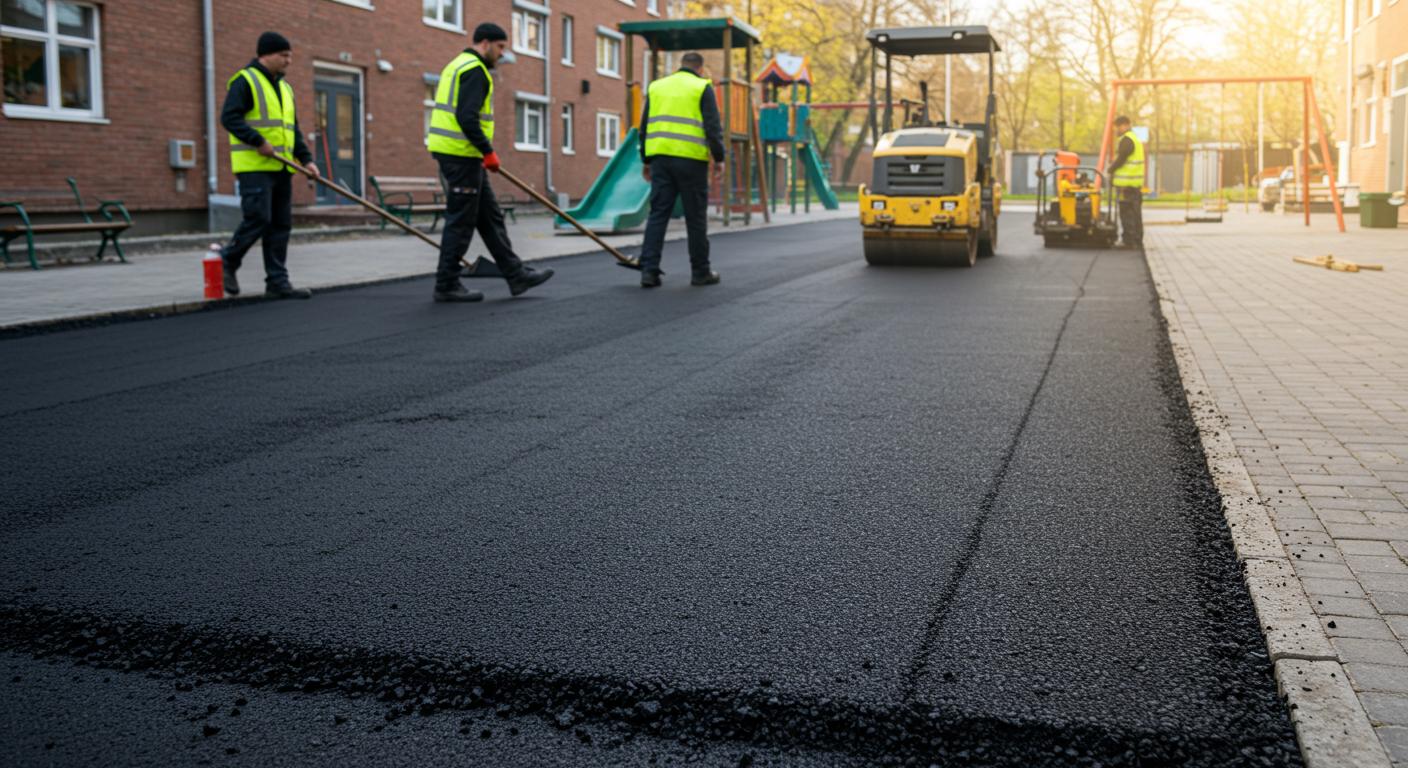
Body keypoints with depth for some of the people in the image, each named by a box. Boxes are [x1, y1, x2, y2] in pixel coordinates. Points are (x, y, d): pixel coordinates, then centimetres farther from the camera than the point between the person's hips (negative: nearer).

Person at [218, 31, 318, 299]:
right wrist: (259, 141, -21)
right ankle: (227, 262, 8)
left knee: (281, 224, 5)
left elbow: (294, 130, 23)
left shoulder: (285, 88, 21)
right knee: (258, 219, -13)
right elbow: (229, 117, -14)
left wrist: (306, 159, 11)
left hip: (281, 168, 8)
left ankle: (277, 281, 9)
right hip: (254, 166, -8)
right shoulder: (245, 81, -4)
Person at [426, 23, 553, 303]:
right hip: (461, 154, -11)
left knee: (490, 217, 12)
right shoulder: (475, 70, -13)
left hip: (450, 151, 11)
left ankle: (516, 275, 16)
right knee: (461, 222, -3)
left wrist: (483, 151, 20)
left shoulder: (458, 65, 20)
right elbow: (467, 117, -24)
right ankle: (447, 285, 4)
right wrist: (488, 151, -18)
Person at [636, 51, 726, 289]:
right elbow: (712, 127, -7)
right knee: (696, 217, 5)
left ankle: (649, 269, -5)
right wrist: (718, 157, 0)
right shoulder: (702, 88, 2)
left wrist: (646, 160, 20)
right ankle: (700, 272, 13)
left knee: (658, 214, 4)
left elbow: (645, 127, 16)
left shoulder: (656, 87, 16)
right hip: (691, 159, -4)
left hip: (660, 157, 4)